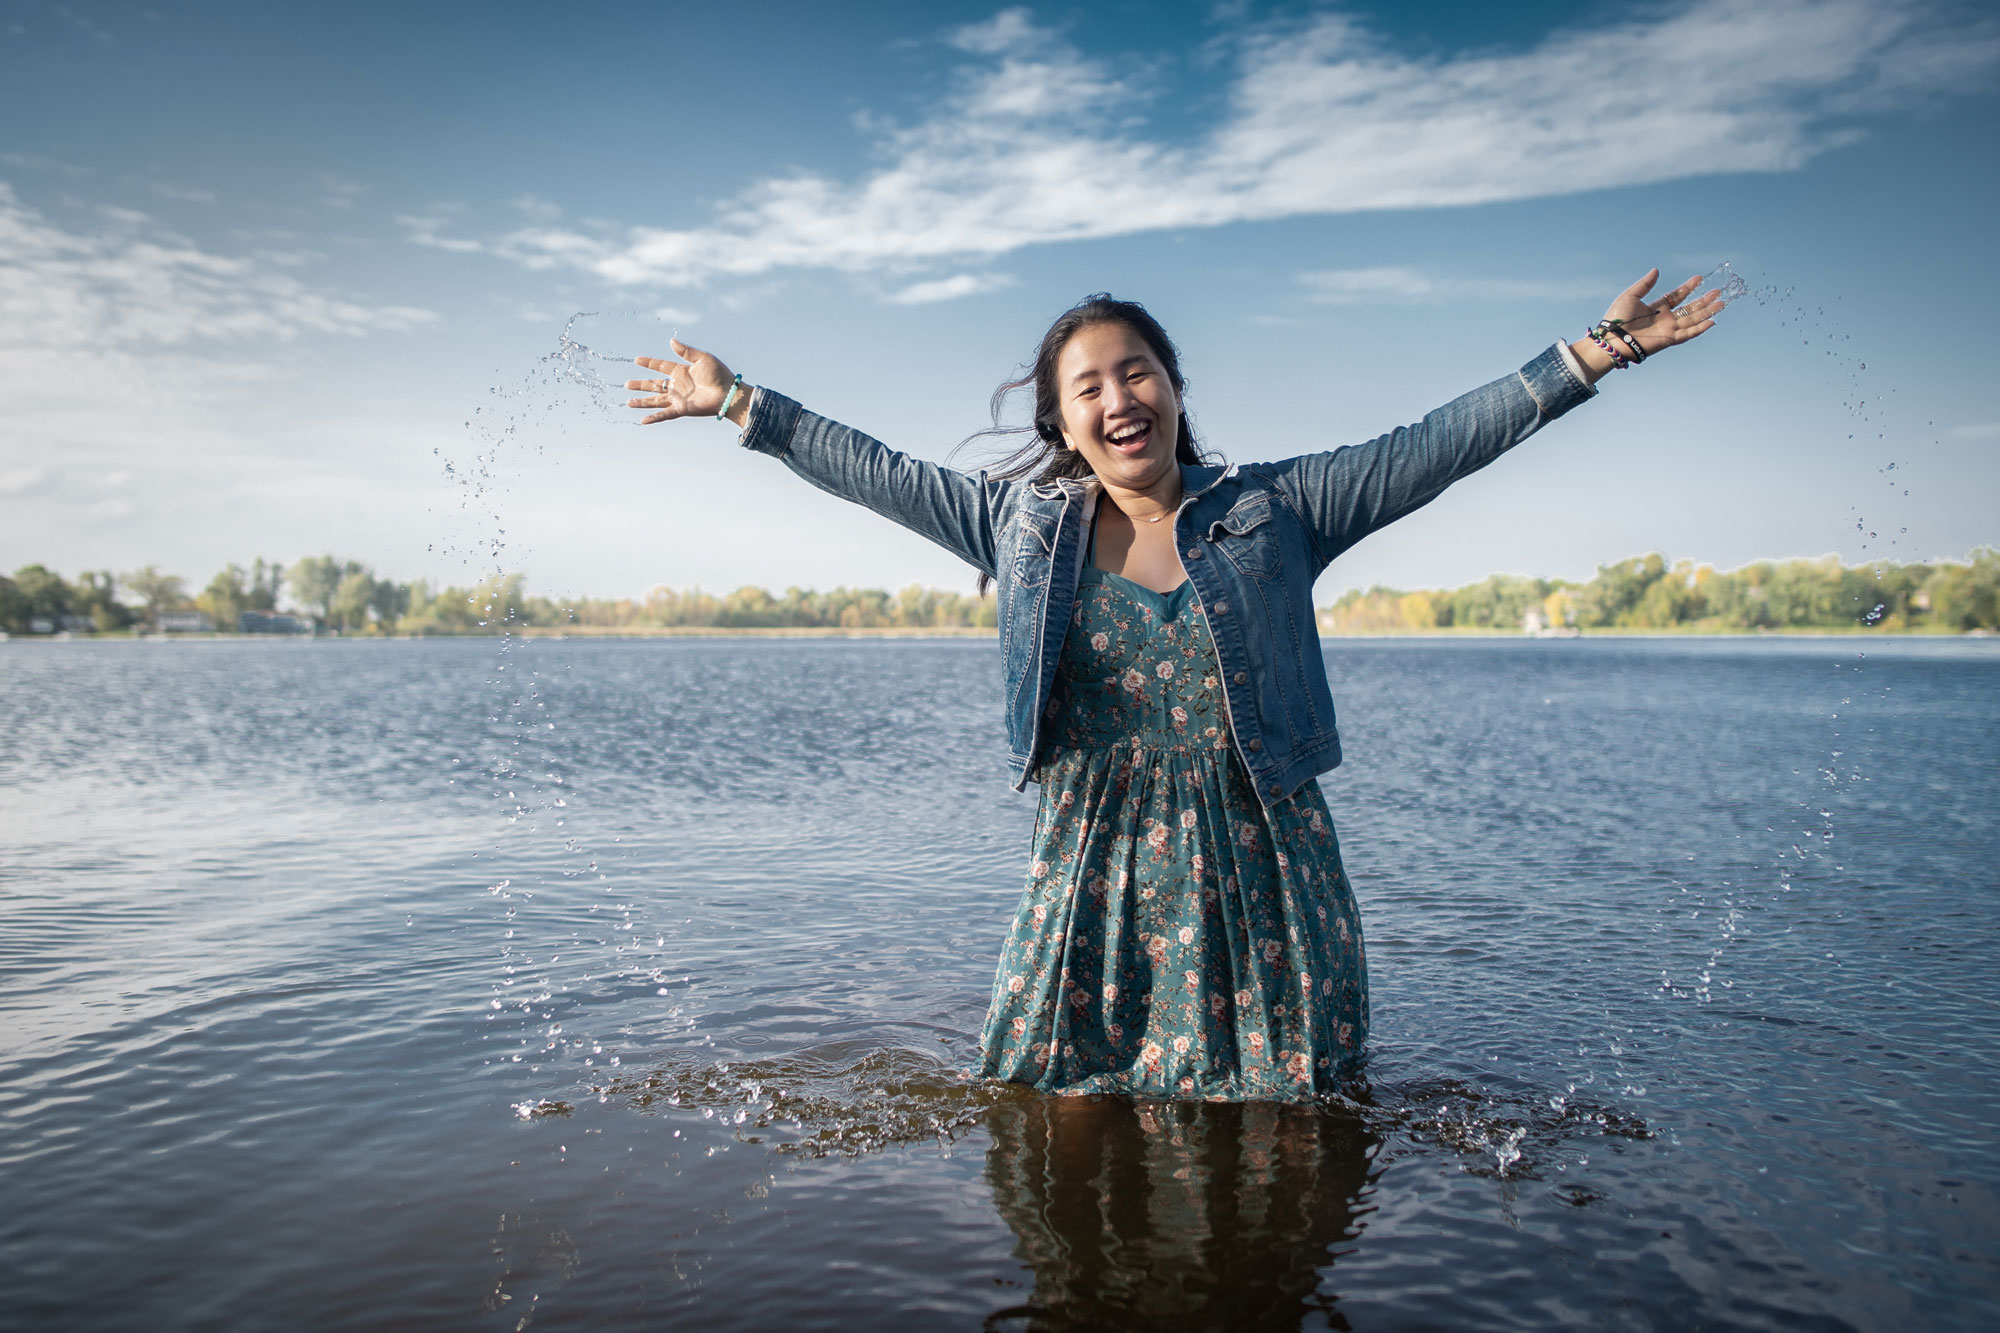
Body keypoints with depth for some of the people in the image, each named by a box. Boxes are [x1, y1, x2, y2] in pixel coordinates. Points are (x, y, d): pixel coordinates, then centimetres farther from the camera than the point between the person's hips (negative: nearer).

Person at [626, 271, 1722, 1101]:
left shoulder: (1273, 508, 2)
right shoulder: (1024, 521, 6)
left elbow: (1430, 448, 1)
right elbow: (876, 472, 11)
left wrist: (1590, 355, -3)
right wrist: (739, 404, 14)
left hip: (1259, 872, 0)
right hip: (1092, 870, 1)